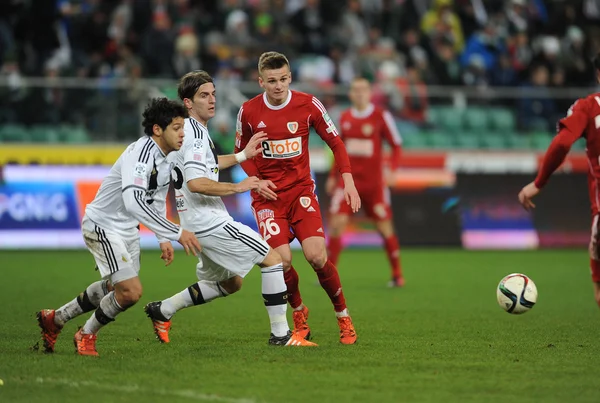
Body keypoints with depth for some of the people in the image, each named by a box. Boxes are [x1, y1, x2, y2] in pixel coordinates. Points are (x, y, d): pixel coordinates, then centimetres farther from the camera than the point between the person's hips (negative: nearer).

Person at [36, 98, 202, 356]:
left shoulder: (168, 159, 3)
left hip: (127, 230, 10)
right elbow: (133, 201, -42)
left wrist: (163, 240, 10)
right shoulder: (141, 151, -28)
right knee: (131, 291, -16)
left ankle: (55, 319, 41)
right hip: (103, 226, -10)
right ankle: (86, 335, 9)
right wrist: (177, 233, -42)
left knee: (113, 287, 24)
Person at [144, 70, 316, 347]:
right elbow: (196, 183, -28)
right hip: (209, 222, -10)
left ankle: (163, 309, 24)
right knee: (272, 259, -8)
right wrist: (236, 187, -20)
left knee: (230, 283, 23)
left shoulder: (188, 130, 15)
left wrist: (244, 155, 33)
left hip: (198, 223, 10)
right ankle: (280, 334, -8)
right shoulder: (196, 133, -16)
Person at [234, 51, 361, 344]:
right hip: (268, 195, 0)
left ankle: (343, 316, 4)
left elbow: (335, 143, 2)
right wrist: (256, 180, -6)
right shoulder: (248, 111, -5)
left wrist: (348, 182, -8)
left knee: (316, 256, -16)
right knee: (282, 260, -15)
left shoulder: (308, 105, -6)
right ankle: (299, 312, 14)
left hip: (301, 190, 0)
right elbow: (241, 151, 11)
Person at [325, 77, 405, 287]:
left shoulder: (381, 116, -5)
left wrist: (391, 169, -15)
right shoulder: (344, 117, 7)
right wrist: (333, 176, 17)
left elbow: (396, 145, -1)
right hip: (347, 180, 3)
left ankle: (397, 275, 15)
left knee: (384, 226, 2)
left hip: (373, 181, -3)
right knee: (336, 222, -10)